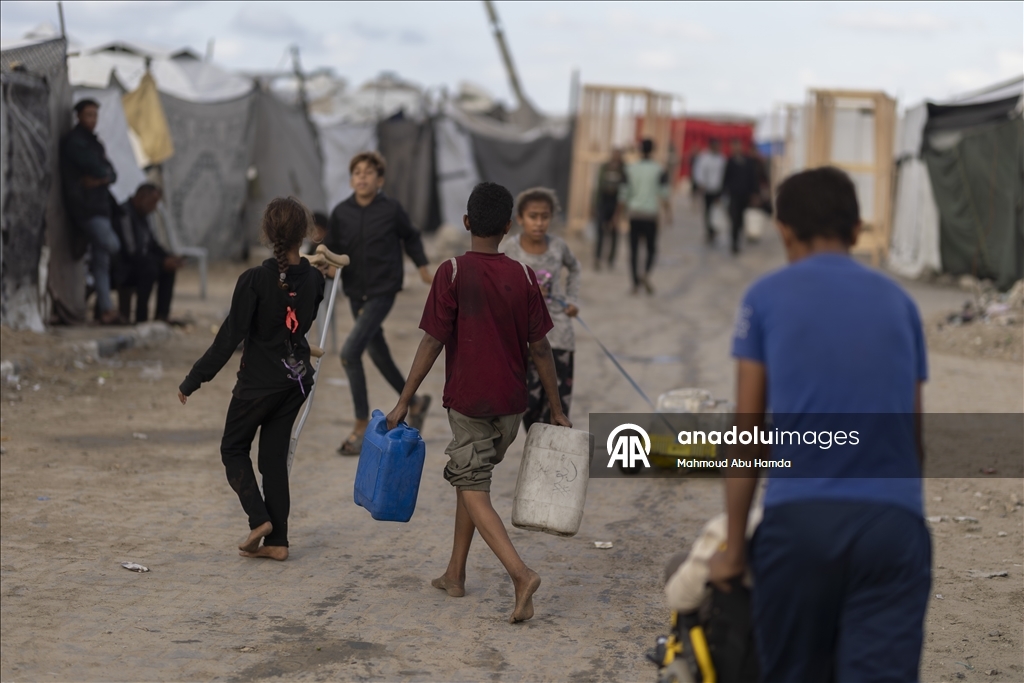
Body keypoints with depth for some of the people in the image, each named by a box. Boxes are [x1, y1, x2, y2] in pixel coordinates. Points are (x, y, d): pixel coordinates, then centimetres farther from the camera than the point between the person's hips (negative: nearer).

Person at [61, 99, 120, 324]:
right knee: (111, 244, -23)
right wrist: (104, 172, 4)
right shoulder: (74, 141, -6)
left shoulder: (93, 142, 23)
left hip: (99, 206, 9)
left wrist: (101, 178, -7)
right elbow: (95, 167, -17)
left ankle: (105, 310, 6)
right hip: (85, 207, -9)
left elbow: (111, 174, 14)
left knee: (101, 259, 5)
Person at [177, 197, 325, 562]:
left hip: (259, 381, -5)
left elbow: (230, 337, -19)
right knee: (275, 455, 13)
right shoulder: (313, 278, -4)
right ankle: (277, 540, 13)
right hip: (297, 379, 5)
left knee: (233, 448, 14)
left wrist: (193, 380, -12)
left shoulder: (255, 280, -20)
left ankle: (259, 517, -2)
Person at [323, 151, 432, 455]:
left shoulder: (391, 209, -8)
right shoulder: (341, 213, -2)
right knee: (378, 353, 17)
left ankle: (362, 424, -5)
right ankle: (415, 402, 41)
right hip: (356, 291, 5)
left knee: (350, 351, -17)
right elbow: (331, 248, 7)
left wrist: (422, 265, 9)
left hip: (382, 291, -5)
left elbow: (410, 237, 10)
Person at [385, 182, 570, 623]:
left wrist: (404, 402, -7)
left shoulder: (452, 273, -12)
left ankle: (521, 572, -20)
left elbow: (433, 342, -14)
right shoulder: (523, 277, -2)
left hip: (468, 401, -4)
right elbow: (539, 348, 0)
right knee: (468, 478, 20)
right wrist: (556, 410, 7)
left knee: (474, 491, 0)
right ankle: (455, 574, 27)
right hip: (511, 402, 4)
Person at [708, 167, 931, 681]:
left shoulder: (767, 298, 7)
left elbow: (746, 434, 5)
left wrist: (734, 545, 10)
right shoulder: (897, 301, 16)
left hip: (799, 519, -1)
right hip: (894, 522, 1)